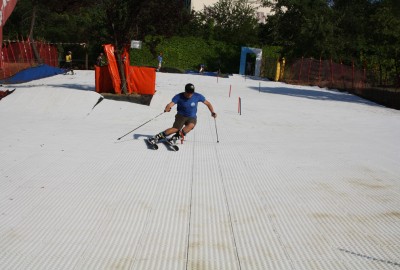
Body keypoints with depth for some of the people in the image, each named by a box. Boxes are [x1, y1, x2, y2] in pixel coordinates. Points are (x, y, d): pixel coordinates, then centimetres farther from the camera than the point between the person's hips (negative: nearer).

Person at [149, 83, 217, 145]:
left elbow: (207, 103, 0)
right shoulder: (179, 96, -14)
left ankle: (176, 137, -25)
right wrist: (167, 108, -48)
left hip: (192, 118, 1)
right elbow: (170, 104, -25)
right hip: (181, 116, -1)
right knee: (176, 129, -26)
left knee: (191, 125, -34)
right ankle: (159, 136, -11)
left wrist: (212, 112, -13)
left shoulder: (198, 96, -10)